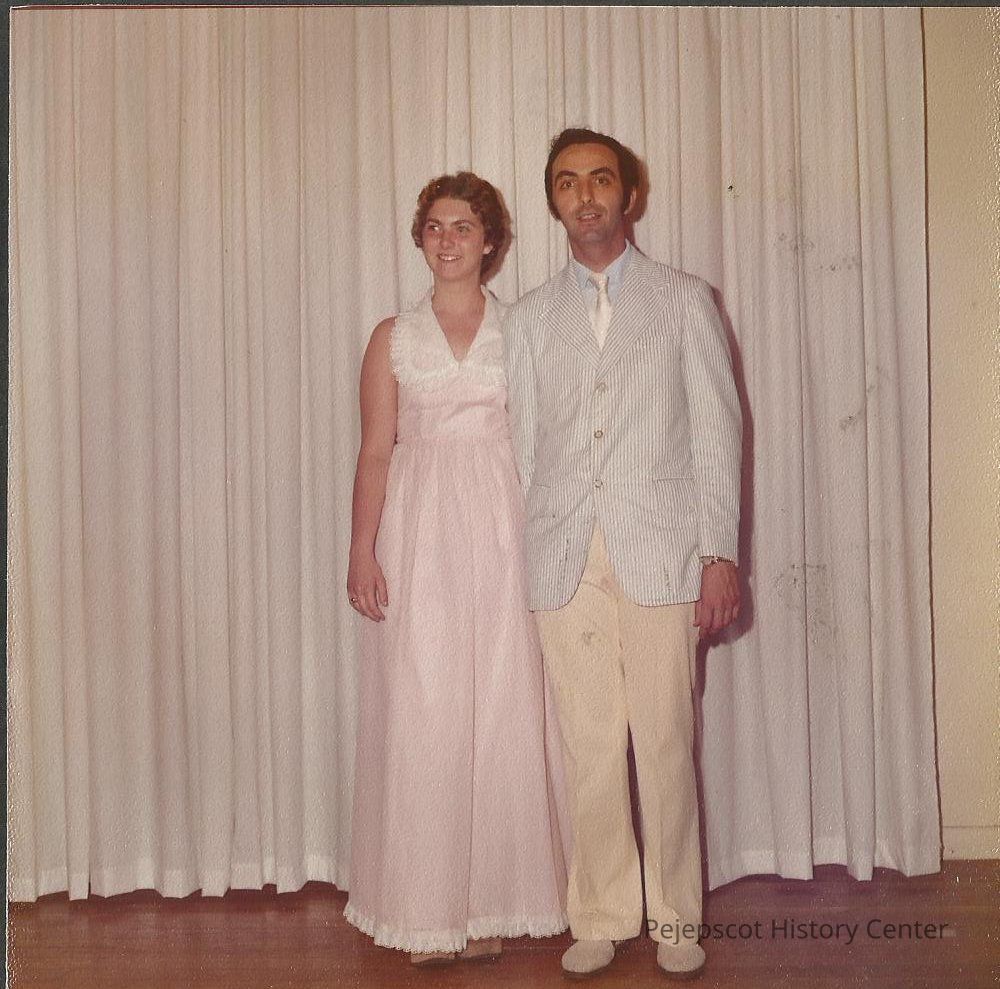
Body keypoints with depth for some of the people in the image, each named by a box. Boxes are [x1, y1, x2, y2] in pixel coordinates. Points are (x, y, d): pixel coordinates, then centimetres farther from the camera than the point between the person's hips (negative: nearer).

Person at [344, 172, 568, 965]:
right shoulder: (393, 339, 9)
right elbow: (376, 452, 5)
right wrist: (363, 552, -4)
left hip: (504, 534, 0)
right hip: (420, 537, 0)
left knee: (504, 713, 2)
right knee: (422, 714, 0)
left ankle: (494, 903, 15)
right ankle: (430, 909, 11)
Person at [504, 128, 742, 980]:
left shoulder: (684, 300, 9)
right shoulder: (531, 317, 14)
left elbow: (716, 431, 4)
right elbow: (522, 444, 12)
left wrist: (721, 553, -4)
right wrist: (514, 566, 7)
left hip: (659, 550, -2)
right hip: (563, 558, 2)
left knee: (666, 743, 1)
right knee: (589, 748, 4)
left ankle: (675, 918, 17)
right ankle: (602, 918, 18)